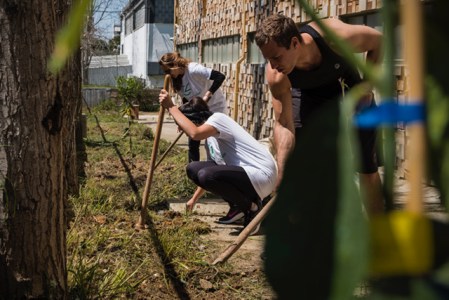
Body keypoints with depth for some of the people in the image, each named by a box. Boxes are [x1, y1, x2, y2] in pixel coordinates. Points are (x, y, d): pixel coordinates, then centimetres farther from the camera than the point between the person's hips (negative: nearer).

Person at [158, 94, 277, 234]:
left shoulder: (218, 118, -11)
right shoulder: (211, 135, 16)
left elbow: (195, 133, -34)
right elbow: (210, 173, 28)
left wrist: (171, 107, -24)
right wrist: (194, 198, 37)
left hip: (262, 175, -9)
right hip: (244, 172, 9)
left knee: (206, 175, -28)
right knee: (193, 169, 2)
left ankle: (252, 208, -6)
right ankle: (237, 207, 10)